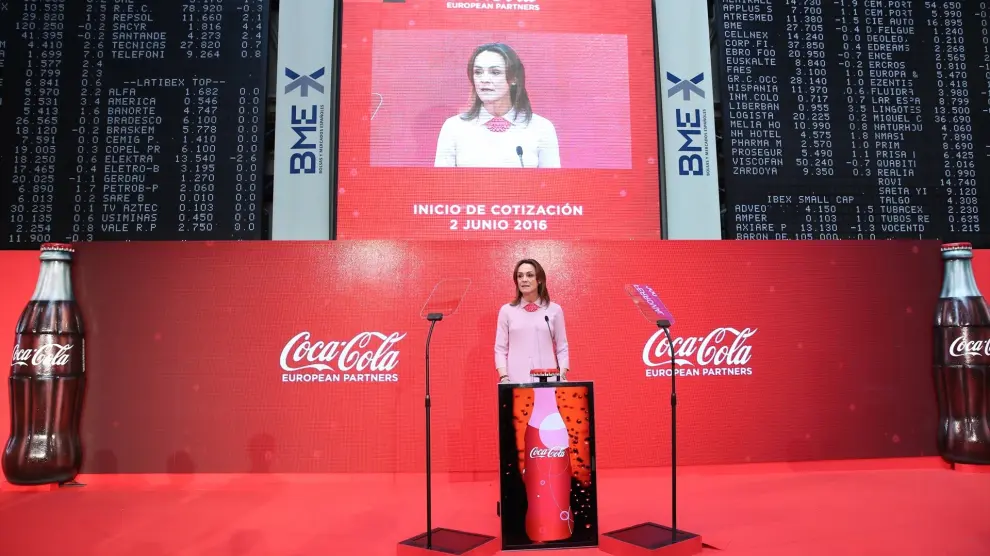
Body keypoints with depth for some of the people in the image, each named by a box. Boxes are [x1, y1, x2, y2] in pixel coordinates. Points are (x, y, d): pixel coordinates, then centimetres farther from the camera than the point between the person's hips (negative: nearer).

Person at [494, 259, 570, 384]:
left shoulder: (554, 310, 6)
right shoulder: (506, 310, 5)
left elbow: (562, 349, 8)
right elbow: (500, 349, 4)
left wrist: (562, 377, -4)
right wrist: (504, 378, -7)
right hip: (516, 381, 0)